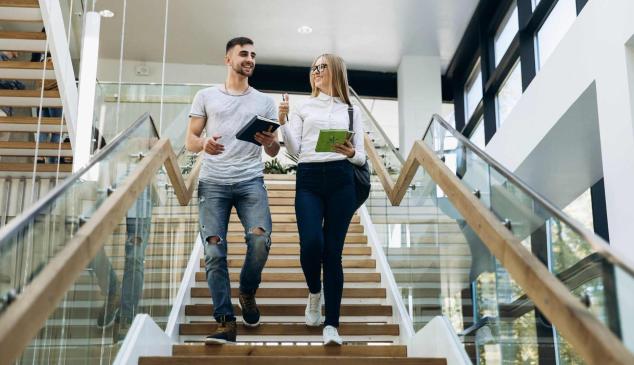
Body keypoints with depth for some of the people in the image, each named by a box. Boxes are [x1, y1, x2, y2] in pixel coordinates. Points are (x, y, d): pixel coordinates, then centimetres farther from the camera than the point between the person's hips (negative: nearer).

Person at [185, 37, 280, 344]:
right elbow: (190, 141, 8)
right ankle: (225, 322, -3)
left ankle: (247, 293, 8)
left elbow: (273, 152, 13)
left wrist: (270, 142, -12)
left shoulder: (264, 101, 15)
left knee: (260, 238, -20)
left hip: (250, 181, 1)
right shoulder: (206, 97, 12)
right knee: (214, 250, -9)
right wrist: (204, 143, -15)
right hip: (213, 182, 0)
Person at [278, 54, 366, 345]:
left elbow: (362, 157, 11)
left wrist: (351, 153, -12)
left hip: (341, 181, 0)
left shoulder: (351, 110, 15)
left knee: (333, 251, -4)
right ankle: (314, 293, 15)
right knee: (311, 244, -18)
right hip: (308, 179, 0)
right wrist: (282, 121, -7)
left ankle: (331, 324, -1)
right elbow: (294, 149, 6)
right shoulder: (303, 107, 15)